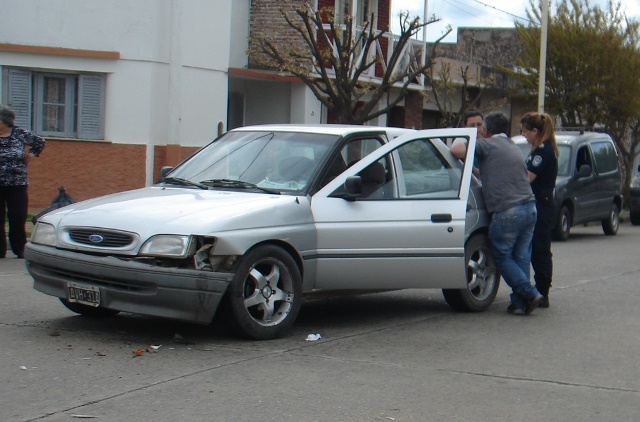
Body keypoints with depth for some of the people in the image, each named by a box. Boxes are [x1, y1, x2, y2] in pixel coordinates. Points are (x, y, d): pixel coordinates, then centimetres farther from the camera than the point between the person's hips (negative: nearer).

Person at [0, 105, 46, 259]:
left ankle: (19, 250, 13)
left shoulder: (20, 134, 0)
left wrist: (31, 154, 9)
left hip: (17, 184, 0)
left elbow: (40, 142, 15)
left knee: (18, 218, 0)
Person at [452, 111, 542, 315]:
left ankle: (529, 293, -4)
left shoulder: (487, 144, -1)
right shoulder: (514, 147, 24)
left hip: (507, 211, -7)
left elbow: (456, 150, -13)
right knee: (521, 256, 9)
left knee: (502, 256, 5)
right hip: (529, 207, 7)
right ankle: (520, 302, 7)